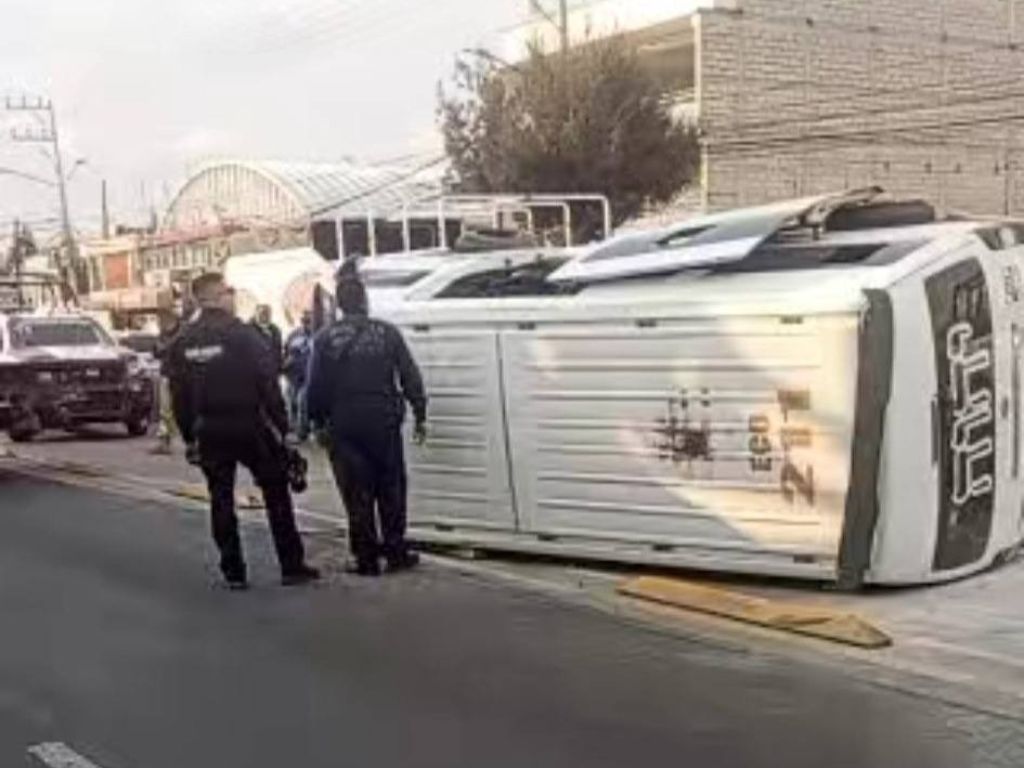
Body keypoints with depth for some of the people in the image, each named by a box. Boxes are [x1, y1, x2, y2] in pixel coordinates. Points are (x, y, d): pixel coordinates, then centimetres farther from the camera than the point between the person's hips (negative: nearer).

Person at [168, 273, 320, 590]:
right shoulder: (242, 334, -11)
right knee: (276, 495, 6)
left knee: (221, 500, 10)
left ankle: (233, 572, 12)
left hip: (209, 433, 4)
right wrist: (282, 425, -7)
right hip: (249, 427, -4)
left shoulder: (182, 342, 5)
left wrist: (189, 436, 15)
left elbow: (179, 395, 8)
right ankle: (292, 567, 7)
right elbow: (268, 385, -13)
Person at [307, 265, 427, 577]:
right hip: (384, 422, 1)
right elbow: (410, 377, 0)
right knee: (391, 489, 12)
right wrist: (420, 415, 7)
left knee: (357, 494, 5)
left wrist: (318, 421, 9)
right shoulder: (387, 332, -1)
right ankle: (396, 552, 15)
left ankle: (367, 558, 7)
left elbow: (316, 387, -1)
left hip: (345, 426, 0)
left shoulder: (325, 339, -2)